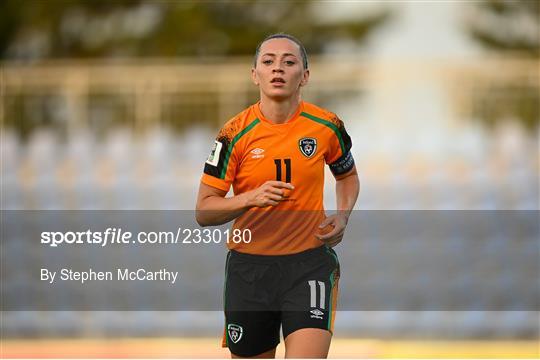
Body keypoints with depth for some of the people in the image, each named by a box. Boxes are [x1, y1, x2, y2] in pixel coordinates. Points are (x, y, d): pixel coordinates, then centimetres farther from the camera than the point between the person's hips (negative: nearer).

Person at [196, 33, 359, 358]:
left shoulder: (326, 127, 0)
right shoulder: (236, 134, -5)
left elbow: (348, 175, 22)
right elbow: (203, 212, -5)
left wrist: (342, 216, 2)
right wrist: (252, 198, -22)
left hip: (310, 262, 0)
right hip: (249, 267, 0)